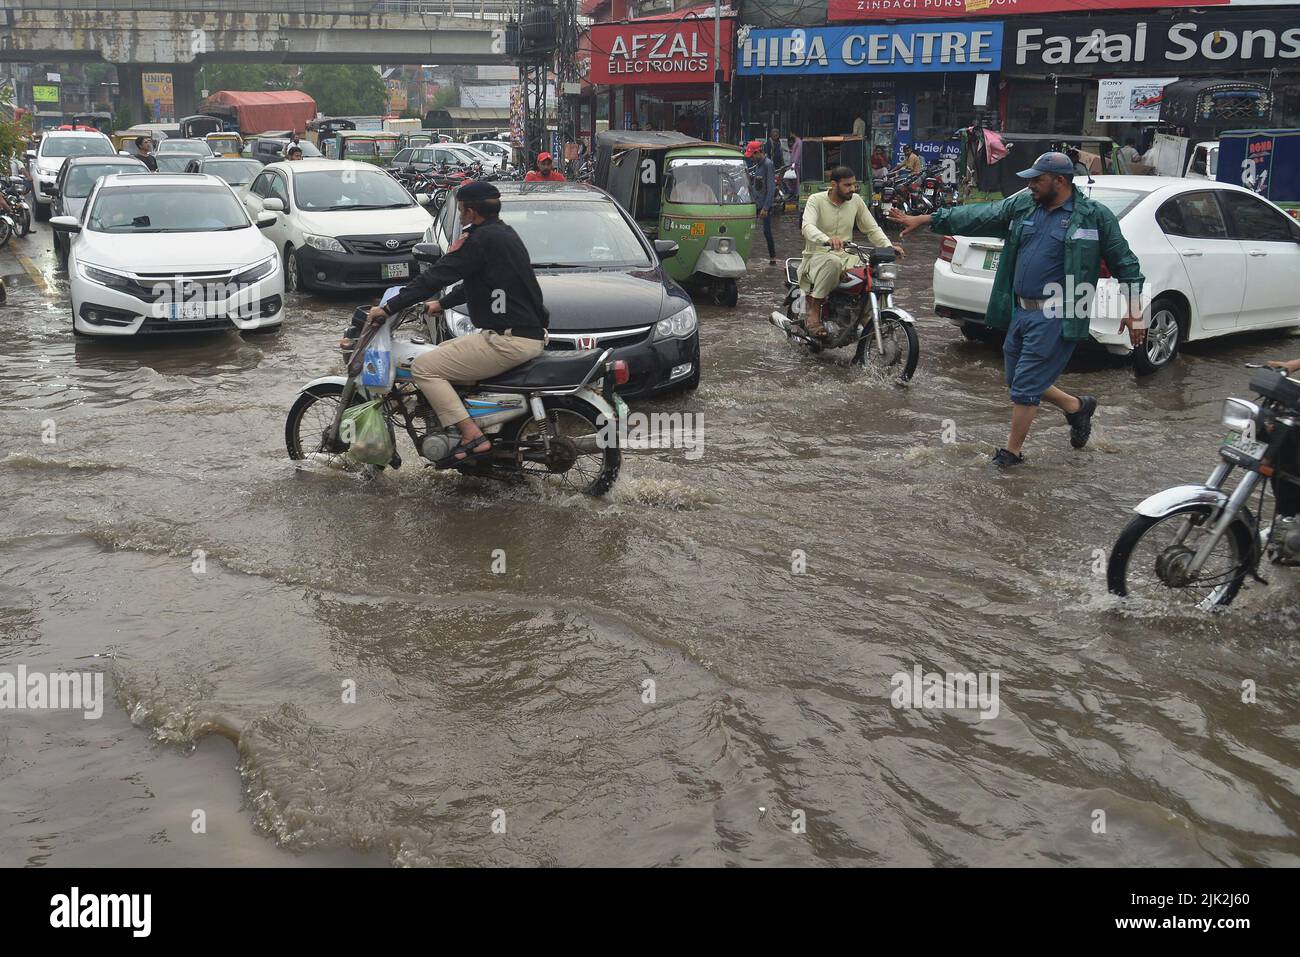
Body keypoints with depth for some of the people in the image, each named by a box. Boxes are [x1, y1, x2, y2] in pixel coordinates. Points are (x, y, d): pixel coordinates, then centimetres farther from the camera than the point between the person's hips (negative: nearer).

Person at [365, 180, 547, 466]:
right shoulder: (505, 233, 17)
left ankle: (473, 438, -15)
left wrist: (388, 308, -8)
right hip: (533, 335, 10)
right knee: (445, 352, 26)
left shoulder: (480, 239, -12)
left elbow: (435, 277, -14)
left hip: (509, 341, -10)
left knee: (424, 368, -7)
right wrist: (441, 304, 37)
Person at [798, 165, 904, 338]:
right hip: (818, 256, -5)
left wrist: (889, 247, -11)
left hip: (846, 257, 5)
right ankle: (813, 313, -32)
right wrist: (827, 240, -48)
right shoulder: (816, 200, -8)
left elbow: (872, 228, 10)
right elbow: (807, 227, -26)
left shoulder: (856, 200, 7)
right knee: (832, 262, -41)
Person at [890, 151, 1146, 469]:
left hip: (1055, 319, -7)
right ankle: (1077, 407, 39)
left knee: (1025, 386, -4)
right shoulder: (1023, 205, 8)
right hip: (1020, 311, 7)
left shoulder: (1094, 216, -5)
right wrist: (925, 220, 7)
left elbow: (1124, 264, 0)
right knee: (1019, 381, 17)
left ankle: (1012, 451, 13)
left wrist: (1134, 313, -2)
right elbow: (979, 216, 10)